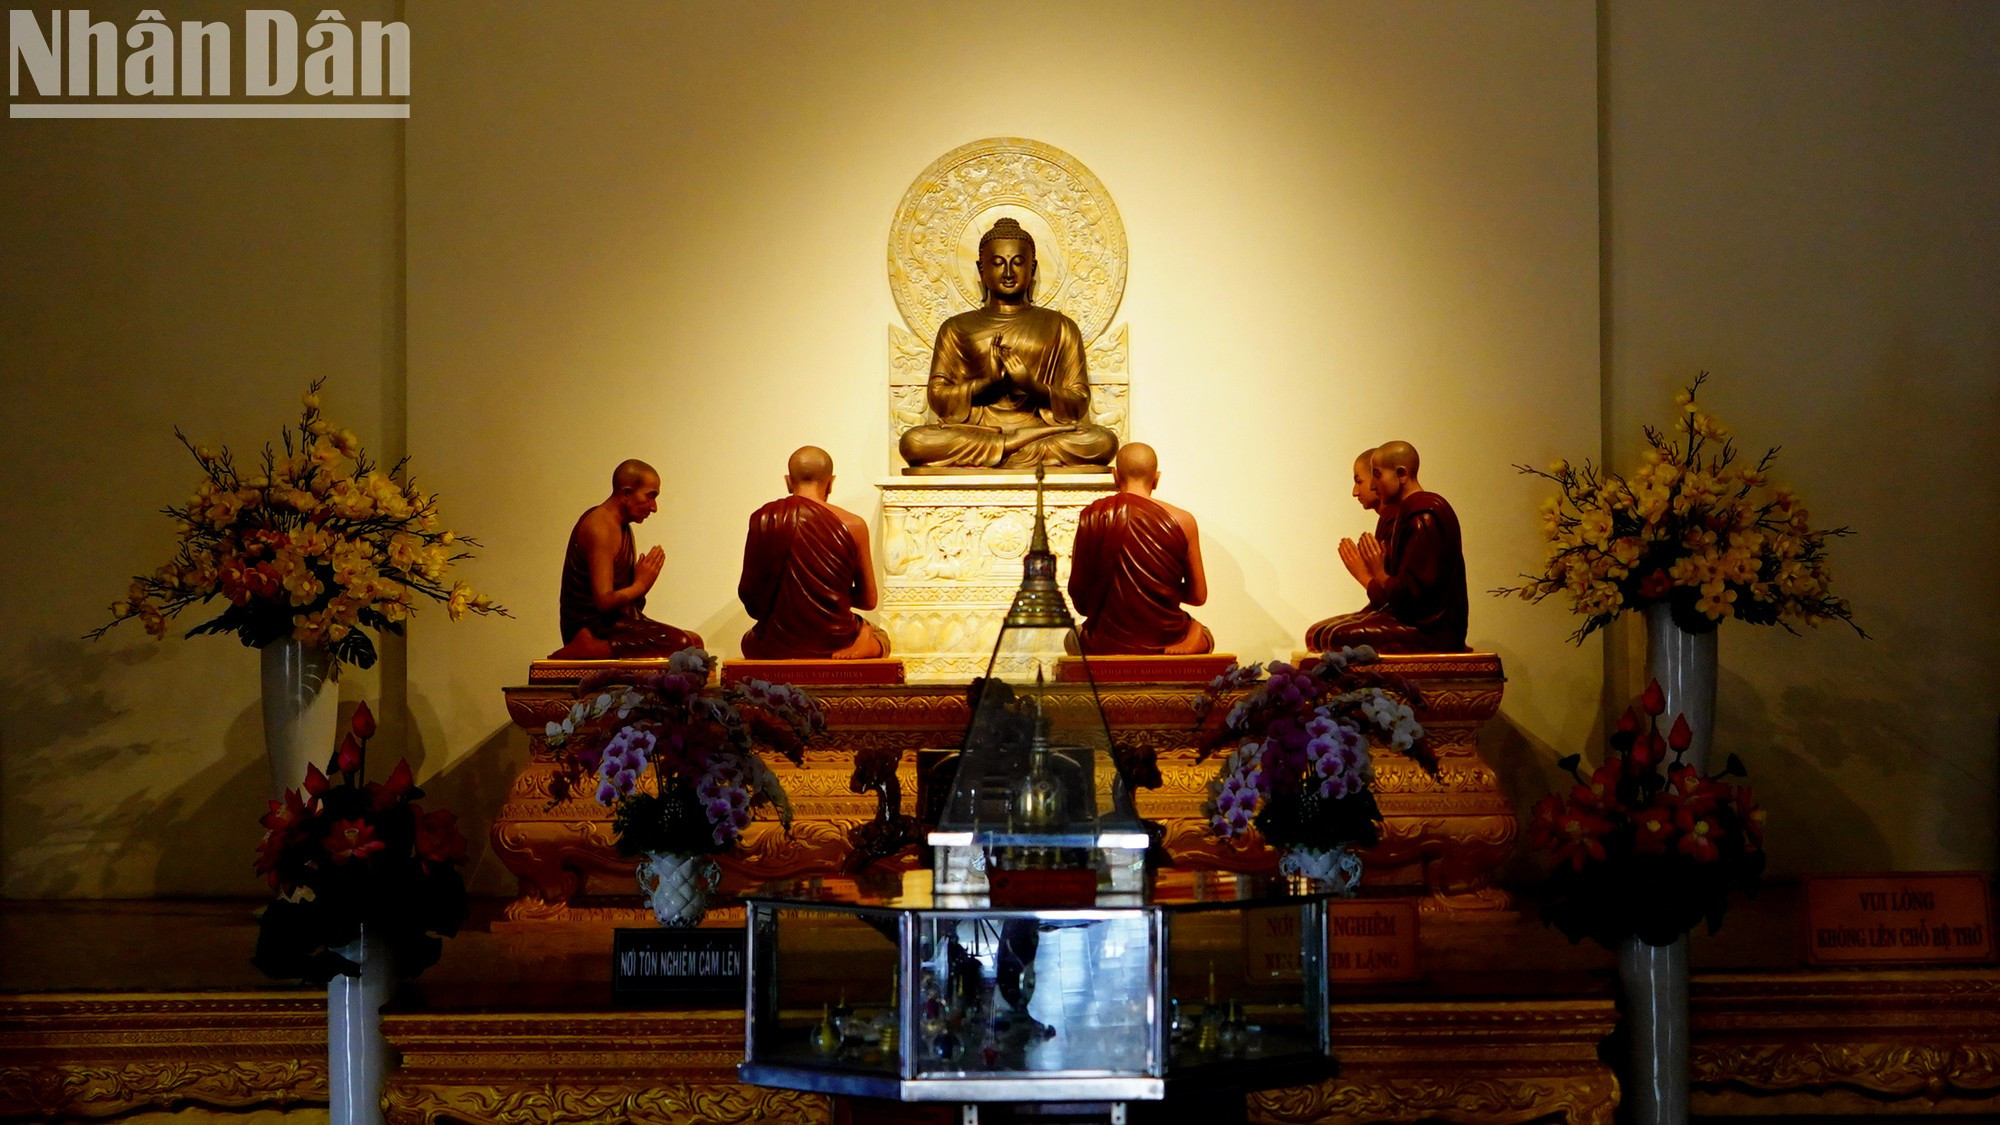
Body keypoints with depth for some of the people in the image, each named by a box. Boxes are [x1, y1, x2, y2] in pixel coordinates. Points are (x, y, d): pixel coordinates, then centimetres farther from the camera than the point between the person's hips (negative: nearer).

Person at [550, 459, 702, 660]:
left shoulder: (621, 526, 16)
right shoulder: (600, 528, -17)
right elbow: (604, 601, -24)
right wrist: (640, 585, -9)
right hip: (593, 627, -10)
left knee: (694, 641, 8)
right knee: (681, 643, -24)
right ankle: (588, 649, -23)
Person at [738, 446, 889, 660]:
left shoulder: (763, 519, -5)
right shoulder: (853, 526, -7)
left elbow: (748, 594, 1)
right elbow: (869, 600, 1)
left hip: (776, 649, 0)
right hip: (837, 646, 0)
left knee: (749, 640, 38)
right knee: (880, 637, 35)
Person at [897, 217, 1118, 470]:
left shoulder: (1060, 328, 16)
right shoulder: (957, 328, 16)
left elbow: (1079, 403, 8)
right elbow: (937, 397, 6)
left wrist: (1035, 388, -12)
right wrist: (987, 382, -11)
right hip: (976, 430, 0)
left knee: (1103, 441, -31)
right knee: (913, 442, -32)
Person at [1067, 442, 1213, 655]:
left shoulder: (1091, 517, -5)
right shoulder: (1183, 521, -6)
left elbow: (1078, 594, 0)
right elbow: (1198, 596, 1)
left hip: (1106, 646, 0)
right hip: (1167, 643, 0)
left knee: (1074, 637, 37)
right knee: (1204, 634, 36)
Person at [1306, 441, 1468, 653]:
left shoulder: (1424, 518, -15)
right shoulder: (1406, 513, 19)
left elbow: (1412, 592, -21)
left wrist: (1378, 576, -4)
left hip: (1429, 630, -11)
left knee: (1337, 638, -28)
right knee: (1316, 634, 4)